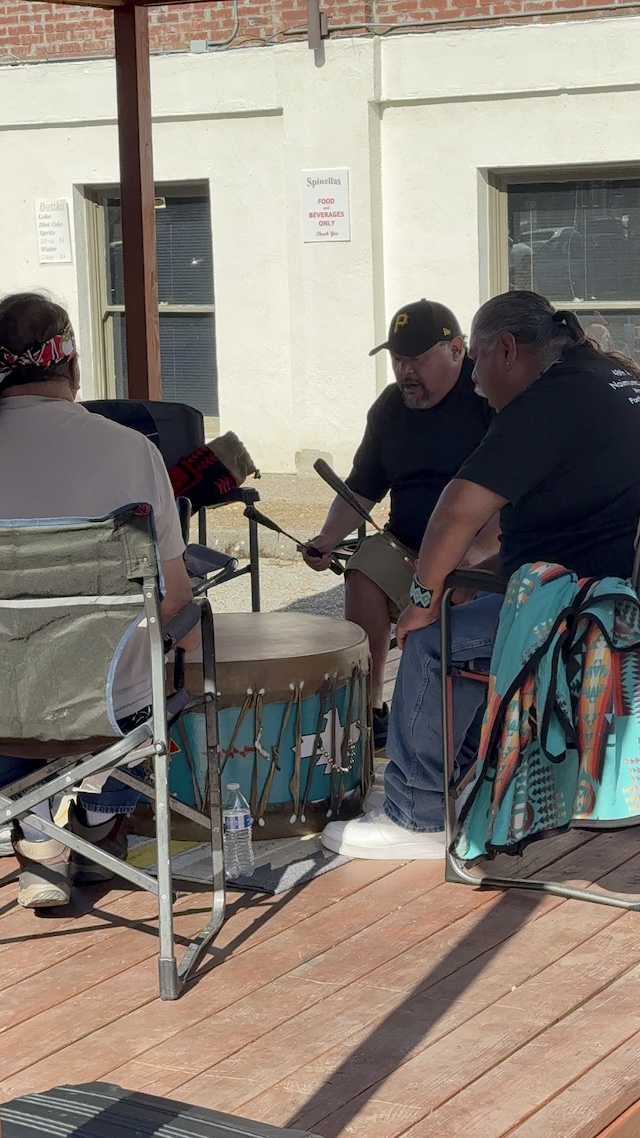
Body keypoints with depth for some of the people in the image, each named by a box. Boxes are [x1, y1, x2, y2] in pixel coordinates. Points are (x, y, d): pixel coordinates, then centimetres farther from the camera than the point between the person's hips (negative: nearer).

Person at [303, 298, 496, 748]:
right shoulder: (390, 407, 11)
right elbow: (363, 487, 19)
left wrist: (481, 548, -29)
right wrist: (330, 537, 0)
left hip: (490, 549, -5)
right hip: (407, 548, 5)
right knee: (365, 575, -24)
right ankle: (370, 711, -15)